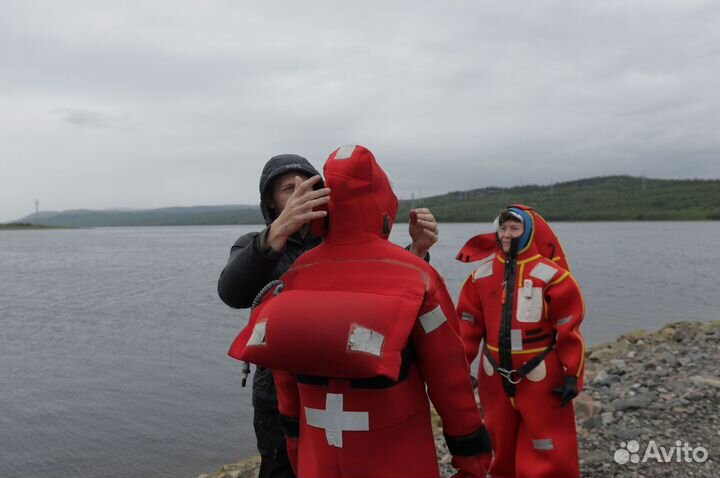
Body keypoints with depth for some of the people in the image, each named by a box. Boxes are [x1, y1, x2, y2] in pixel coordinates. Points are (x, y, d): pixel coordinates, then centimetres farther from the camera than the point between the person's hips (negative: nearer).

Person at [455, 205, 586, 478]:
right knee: (501, 446, 19)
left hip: (540, 376, -4)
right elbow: (468, 324, 4)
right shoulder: (482, 273, 0)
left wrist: (572, 375, -8)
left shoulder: (550, 274, -12)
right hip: (496, 375, 4)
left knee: (547, 453, 5)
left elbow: (569, 328, -8)